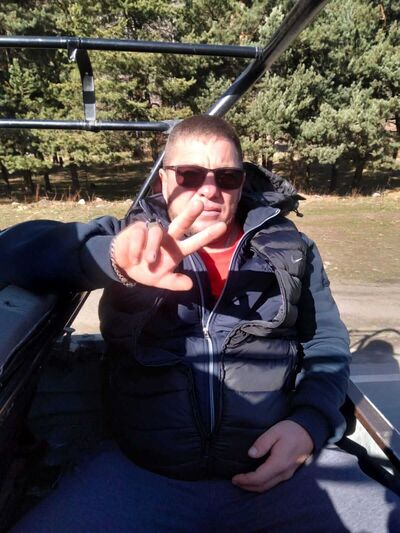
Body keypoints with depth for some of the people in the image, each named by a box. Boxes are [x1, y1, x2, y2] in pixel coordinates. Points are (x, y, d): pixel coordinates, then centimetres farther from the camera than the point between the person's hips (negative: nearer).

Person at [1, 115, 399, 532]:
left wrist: (308, 424, -8)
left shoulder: (289, 248, 10)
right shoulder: (132, 239, 5)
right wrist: (113, 259, -27)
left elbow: (328, 345, 11)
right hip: (141, 473, 0)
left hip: (284, 465, 2)